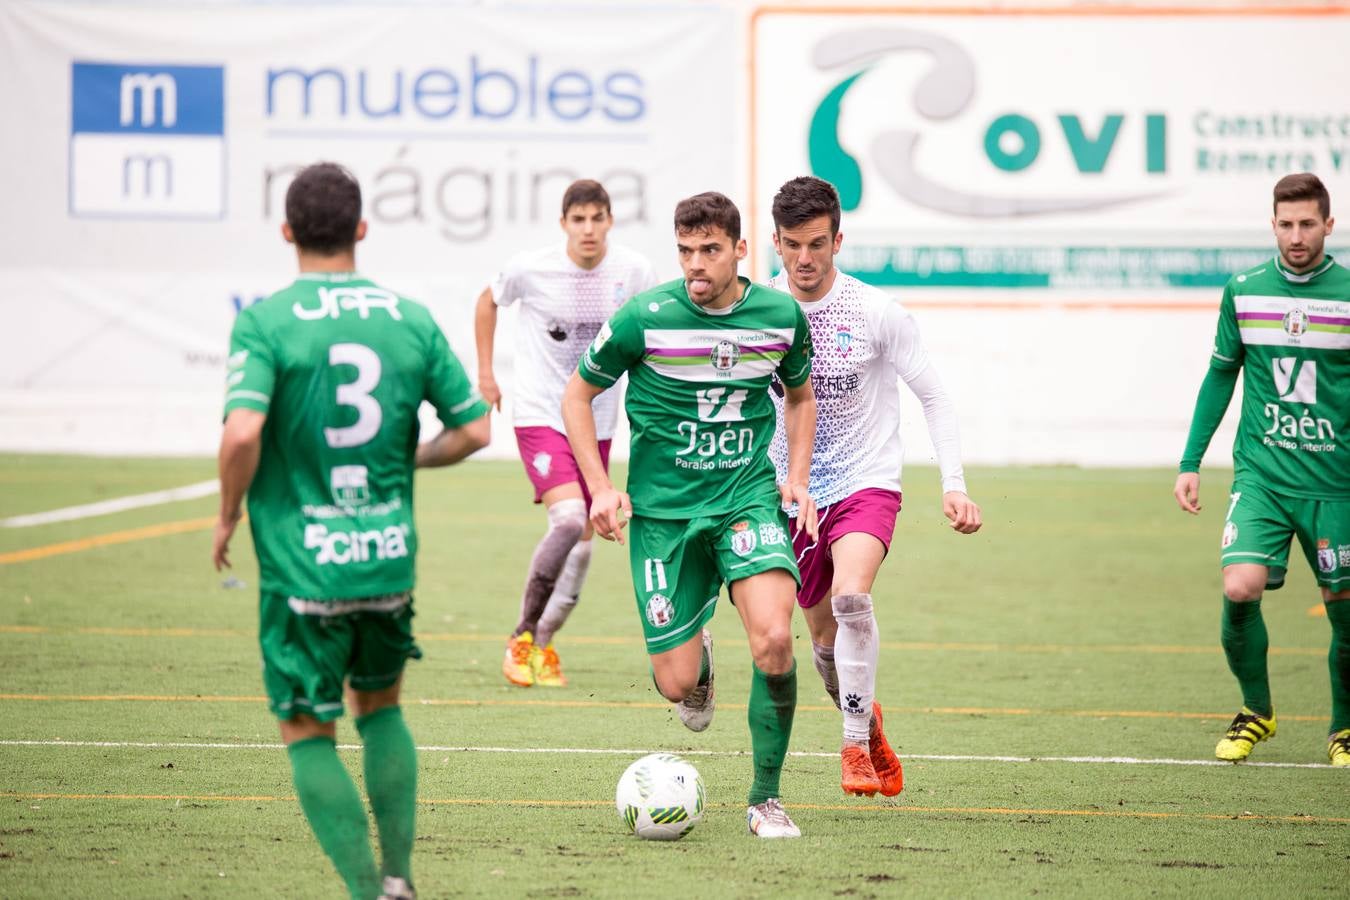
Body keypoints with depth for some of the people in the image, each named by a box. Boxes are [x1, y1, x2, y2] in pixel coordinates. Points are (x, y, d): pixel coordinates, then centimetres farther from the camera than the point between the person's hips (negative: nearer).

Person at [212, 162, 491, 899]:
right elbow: (473, 429, 5)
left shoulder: (265, 322, -10)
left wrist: (228, 517, -5)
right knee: (380, 707, 24)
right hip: (390, 561, 4)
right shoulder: (410, 320, 2)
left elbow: (242, 432, -22)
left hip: (301, 565, -4)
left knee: (308, 733, 7)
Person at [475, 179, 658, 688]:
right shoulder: (531, 269, -11)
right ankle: (522, 636, -8)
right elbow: (488, 302, 9)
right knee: (569, 518, -22)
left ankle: (544, 642, 25)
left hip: (597, 421, 4)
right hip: (539, 415, -4)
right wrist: (485, 373, 9)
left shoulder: (634, 273, -7)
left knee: (583, 538, 7)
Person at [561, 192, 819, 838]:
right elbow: (578, 396, 2)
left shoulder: (782, 316, -3)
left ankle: (766, 798, -5)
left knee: (773, 640, -24)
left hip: (749, 496, 1)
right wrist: (601, 488, -7)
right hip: (662, 510, -1)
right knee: (676, 684, -3)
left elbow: (800, 395, 19)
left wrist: (796, 478, 6)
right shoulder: (646, 317, -11)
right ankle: (697, 659, 38)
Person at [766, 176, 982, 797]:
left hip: (866, 484, -3)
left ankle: (856, 746, -19)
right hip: (790, 492, 3)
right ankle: (867, 721, 41)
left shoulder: (877, 313, -11)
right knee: (825, 638, 12)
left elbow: (934, 397, -3)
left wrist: (953, 485, -12)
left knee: (850, 598, -29)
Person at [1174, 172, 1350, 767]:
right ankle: (1255, 711, 7)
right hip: (1261, 476, 1)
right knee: (1240, 587, -17)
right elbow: (1220, 376, 14)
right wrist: (1190, 463, 11)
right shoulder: (1243, 293, 3)